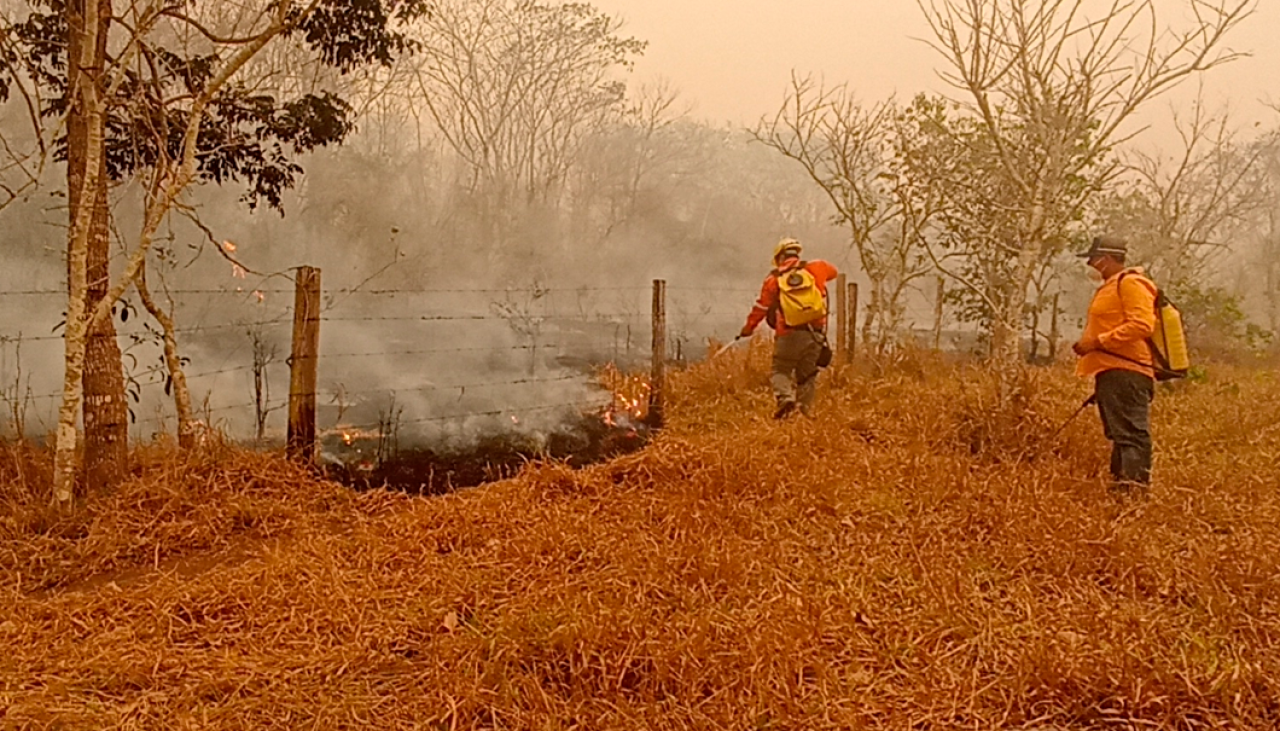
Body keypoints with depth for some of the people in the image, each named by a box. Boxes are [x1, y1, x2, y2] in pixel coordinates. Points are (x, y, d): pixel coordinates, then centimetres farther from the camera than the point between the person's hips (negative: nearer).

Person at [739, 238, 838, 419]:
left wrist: (748, 327, 18)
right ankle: (806, 408, 11)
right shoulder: (814, 268, 7)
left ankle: (785, 397, -17)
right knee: (807, 373, 15)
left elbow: (761, 306, 7)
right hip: (814, 333, 2)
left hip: (789, 335, -2)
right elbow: (832, 271, 27)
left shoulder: (774, 279, 3)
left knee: (781, 369, 8)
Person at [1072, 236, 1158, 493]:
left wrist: (1098, 341, -19)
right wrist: (1088, 344, 15)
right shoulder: (1109, 288, 24)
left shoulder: (1130, 283, -7)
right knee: (1119, 434, 11)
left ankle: (1134, 487, -18)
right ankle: (1119, 484, 15)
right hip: (1112, 373, 11)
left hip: (1125, 374, -11)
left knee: (1131, 434, -14)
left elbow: (1141, 324, -18)